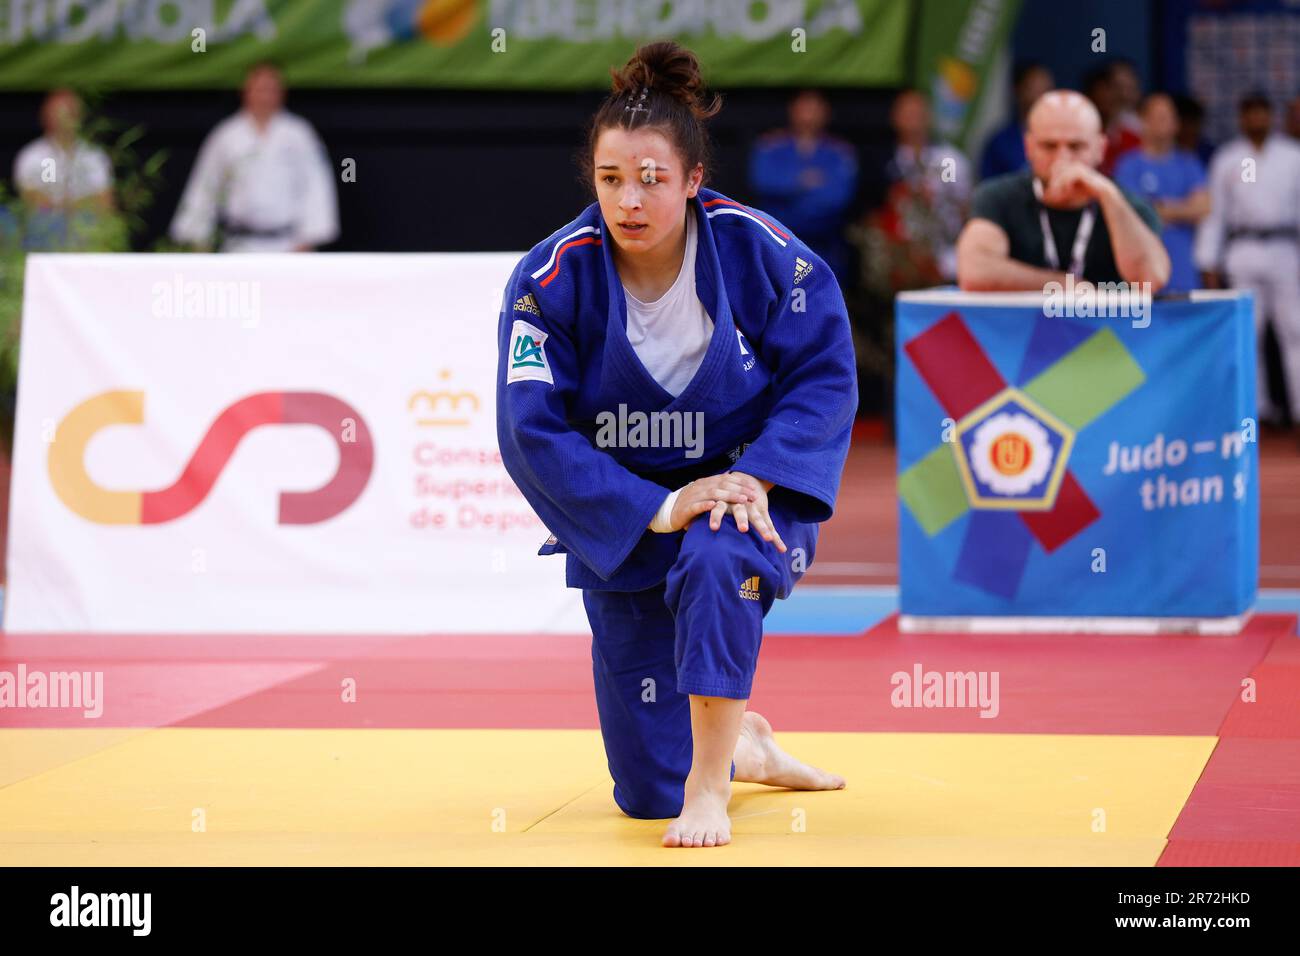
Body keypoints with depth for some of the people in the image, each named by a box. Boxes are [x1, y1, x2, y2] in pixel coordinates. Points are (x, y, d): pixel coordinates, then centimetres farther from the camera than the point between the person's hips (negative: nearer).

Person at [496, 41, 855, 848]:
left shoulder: (757, 251, -18)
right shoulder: (553, 279, -18)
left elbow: (824, 375, -10)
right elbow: (533, 432, -18)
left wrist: (758, 477, -26)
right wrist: (655, 509, -27)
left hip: (744, 489, -1)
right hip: (620, 517, 1)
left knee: (716, 565, -42)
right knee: (647, 794, 4)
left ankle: (710, 782, -26)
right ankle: (743, 745, 41)